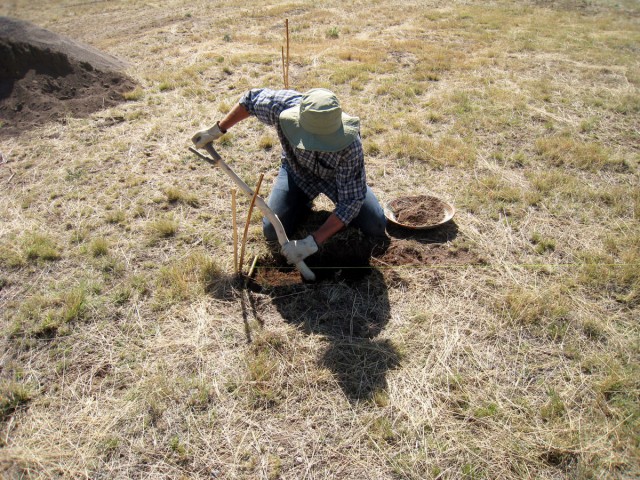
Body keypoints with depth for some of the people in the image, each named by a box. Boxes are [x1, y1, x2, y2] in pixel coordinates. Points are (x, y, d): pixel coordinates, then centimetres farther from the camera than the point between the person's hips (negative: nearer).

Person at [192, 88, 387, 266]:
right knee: (273, 231, -12)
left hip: (337, 176, -1)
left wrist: (312, 242, -42)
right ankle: (303, 202, 18)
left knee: (376, 227, -14)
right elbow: (252, 98, -14)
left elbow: (351, 201, -36)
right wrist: (217, 130, -8)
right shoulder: (283, 106, -37)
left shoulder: (350, 146, -42)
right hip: (297, 170, 2)